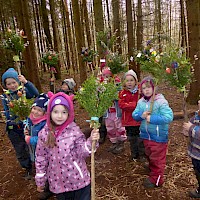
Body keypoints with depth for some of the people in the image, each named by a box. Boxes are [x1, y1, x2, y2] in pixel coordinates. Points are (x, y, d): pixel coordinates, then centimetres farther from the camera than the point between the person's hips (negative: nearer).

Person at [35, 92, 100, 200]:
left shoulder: (74, 130, -13)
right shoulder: (44, 134, -8)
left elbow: (82, 152, -11)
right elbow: (40, 158, 1)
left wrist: (91, 141, -28)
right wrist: (40, 180, 7)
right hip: (58, 182, 2)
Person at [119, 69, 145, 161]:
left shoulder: (140, 91, -5)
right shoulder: (123, 93, -1)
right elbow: (121, 104, -14)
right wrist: (135, 104, -22)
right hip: (128, 121, 2)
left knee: (140, 138, 8)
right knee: (132, 139, 16)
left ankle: (142, 155, 27)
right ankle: (134, 155, 34)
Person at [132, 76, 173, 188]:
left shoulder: (161, 101, -19)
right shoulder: (141, 102, 1)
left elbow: (169, 117, -27)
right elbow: (134, 115, 4)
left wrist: (152, 118, -27)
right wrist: (141, 115, -18)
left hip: (158, 136, -6)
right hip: (146, 135, 7)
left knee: (157, 159, 7)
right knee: (149, 156, 24)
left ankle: (156, 180, 25)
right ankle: (153, 174, 45)